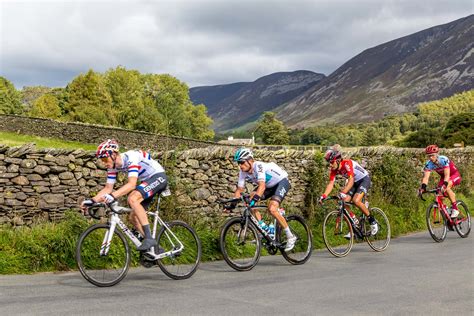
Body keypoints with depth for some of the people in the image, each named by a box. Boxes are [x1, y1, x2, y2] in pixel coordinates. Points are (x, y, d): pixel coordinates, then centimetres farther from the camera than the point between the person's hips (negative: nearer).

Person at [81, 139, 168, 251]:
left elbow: (132, 184, -39)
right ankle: (154, 247, 15)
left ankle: (149, 238, -28)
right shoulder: (113, 166, -3)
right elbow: (108, 188, 2)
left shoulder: (131, 157, -28)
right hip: (147, 180, 9)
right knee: (133, 217, 4)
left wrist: (113, 196, -51)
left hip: (159, 176, -9)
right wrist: (92, 200, -12)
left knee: (132, 199, -30)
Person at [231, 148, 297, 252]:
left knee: (272, 209, -26)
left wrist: (255, 198, -59)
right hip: (270, 185, 8)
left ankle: (290, 236, -10)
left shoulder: (259, 166, -33)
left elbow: (262, 185, -46)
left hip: (282, 182, -8)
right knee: (249, 199, -14)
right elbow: (239, 189, -5)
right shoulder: (243, 171, -11)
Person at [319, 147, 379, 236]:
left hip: (364, 179, -7)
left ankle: (372, 221, -9)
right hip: (354, 182, 8)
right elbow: (331, 183, -13)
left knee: (356, 201, -28)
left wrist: (343, 192, -56)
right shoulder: (334, 170, -10)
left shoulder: (347, 163, -31)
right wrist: (323, 196, -29)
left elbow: (351, 180, -42)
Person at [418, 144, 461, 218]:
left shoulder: (444, 160, -31)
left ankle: (455, 209, -25)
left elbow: (447, 175, -40)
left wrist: (444, 185, -57)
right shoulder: (429, 164, -18)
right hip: (444, 177, 5)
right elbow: (426, 177, -26)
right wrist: (423, 187, -44)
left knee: (446, 187, -33)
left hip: (455, 175, -5)